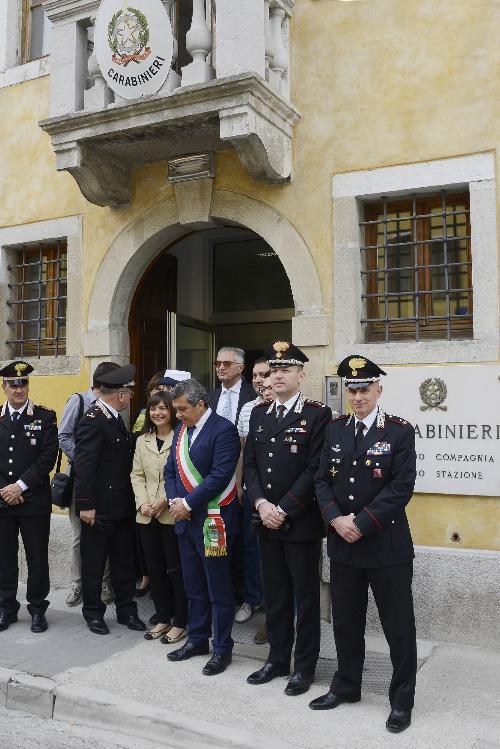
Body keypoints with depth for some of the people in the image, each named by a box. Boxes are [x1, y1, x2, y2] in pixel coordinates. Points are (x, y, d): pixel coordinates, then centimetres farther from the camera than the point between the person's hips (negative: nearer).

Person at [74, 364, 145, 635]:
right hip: (100, 508, -8)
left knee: (124, 561, 15)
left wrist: (132, 500, 13)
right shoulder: (92, 421, -17)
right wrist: (86, 505, -19)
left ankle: (126, 609, 27)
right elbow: (83, 466, -19)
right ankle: (93, 612, 23)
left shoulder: (115, 418, 11)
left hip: (123, 506, 8)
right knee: (94, 562, 8)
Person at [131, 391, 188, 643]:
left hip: (172, 514, -6)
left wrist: (165, 500, -17)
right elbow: (137, 475, 9)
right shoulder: (142, 440, 12)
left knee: (176, 570, 2)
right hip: (147, 515, 6)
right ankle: (162, 618, 26)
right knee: (155, 569, 13)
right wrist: (142, 502, -5)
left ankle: (180, 623, 14)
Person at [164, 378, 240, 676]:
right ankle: (197, 639, 33)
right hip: (186, 519, 8)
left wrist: (188, 503, -17)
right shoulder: (182, 430, 12)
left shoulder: (223, 430, -14)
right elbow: (171, 469, 14)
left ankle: (223, 648, 17)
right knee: (194, 586, 18)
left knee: (219, 589, 4)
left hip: (213, 521, -8)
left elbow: (219, 475, -21)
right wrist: (174, 500, -3)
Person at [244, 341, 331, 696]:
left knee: (305, 596, 7)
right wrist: (262, 504, -6)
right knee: (275, 595, 15)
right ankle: (278, 659, 30)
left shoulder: (318, 414, -8)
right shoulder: (259, 413, 10)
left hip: (302, 522, -5)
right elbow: (250, 464, 9)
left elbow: (315, 470, -14)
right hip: (267, 520, 5)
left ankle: (305, 666, 21)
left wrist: (284, 510, -15)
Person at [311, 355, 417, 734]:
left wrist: (362, 524, -17)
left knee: (398, 625, 7)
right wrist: (336, 519, -11)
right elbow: (322, 479, 5)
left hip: (387, 544, -4)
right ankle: (346, 686, 35)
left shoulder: (400, 431, -7)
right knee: (346, 621, 16)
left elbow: (402, 487, -14)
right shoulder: (336, 429, 7)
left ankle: (402, 699, 24)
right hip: (343, 543, 4)